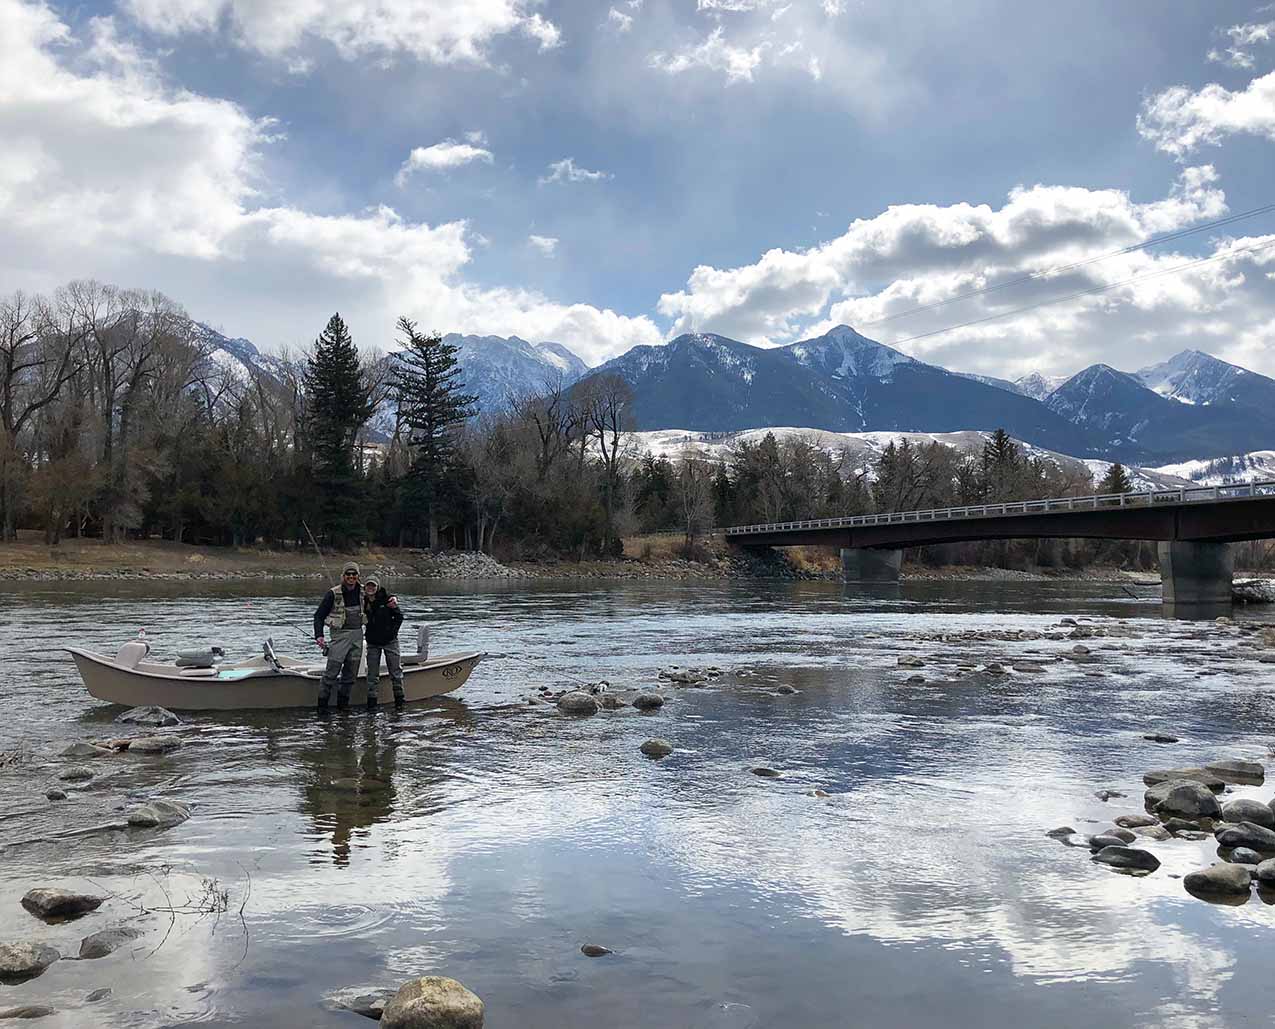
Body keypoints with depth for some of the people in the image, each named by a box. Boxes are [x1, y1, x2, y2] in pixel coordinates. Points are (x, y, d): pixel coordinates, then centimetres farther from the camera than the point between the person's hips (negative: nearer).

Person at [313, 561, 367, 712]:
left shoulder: (362, 592, 5)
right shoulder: (333, 593, -7)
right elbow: (319, 615, -4)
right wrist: (319, 635, -16)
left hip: (357, 635, 5)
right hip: (339, 635, -4)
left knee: (351, 672, 9)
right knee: (332, 671, -8)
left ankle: (342, 704, 20)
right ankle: (322, 704, 0)